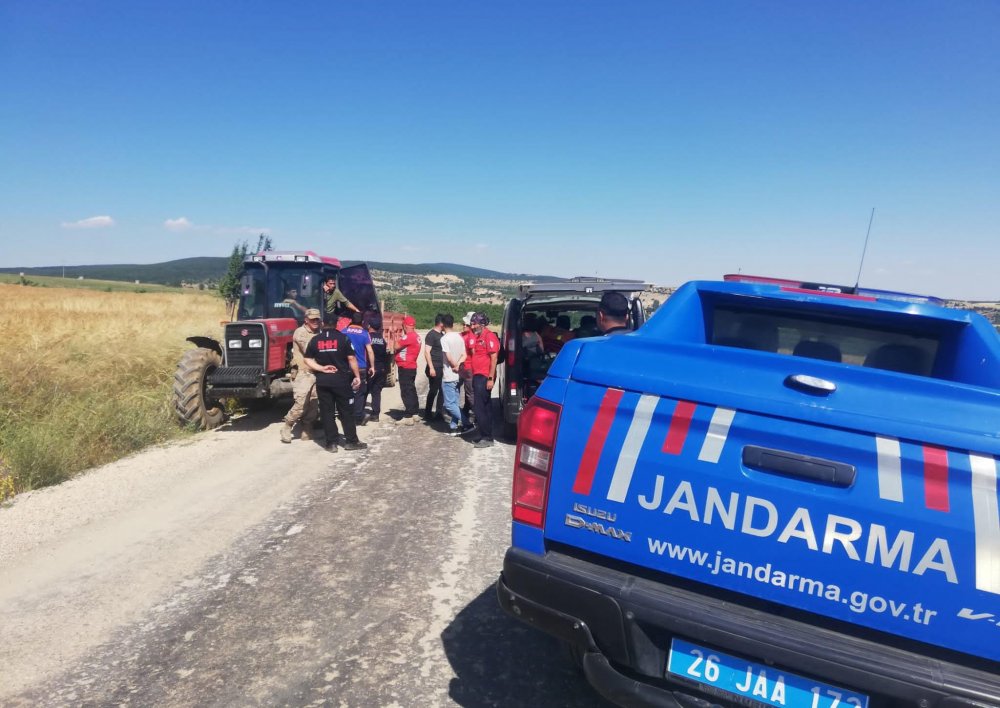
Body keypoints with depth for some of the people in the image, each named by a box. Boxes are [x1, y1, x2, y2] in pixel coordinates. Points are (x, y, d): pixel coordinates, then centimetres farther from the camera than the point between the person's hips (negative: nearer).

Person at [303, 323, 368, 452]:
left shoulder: (315, 340, 3)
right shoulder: (343, 338, -6)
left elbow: (308, 360, 2)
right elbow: (351, 358, -8)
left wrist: (322, 369, -3)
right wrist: (357, 376, -1)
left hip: (322, 381, 2)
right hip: (341, 379, -2)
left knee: (326, 412, 7)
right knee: (346, 411, 6)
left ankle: (331, 443, 8)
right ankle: (351, 441, 10)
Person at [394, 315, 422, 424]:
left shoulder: (409, 336, -18)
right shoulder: (416, 336, 12)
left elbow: (397, 346, -19)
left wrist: (397, 339, -1)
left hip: (405, 368, -10)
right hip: (411, 367, 10)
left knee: (406, 392, -7)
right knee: (411, 390, 17)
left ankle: (408, 417, -7)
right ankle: (414, 413, 25)